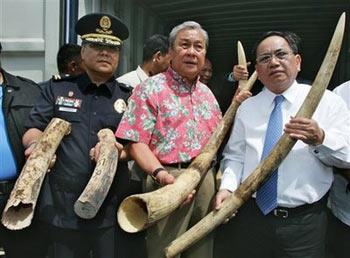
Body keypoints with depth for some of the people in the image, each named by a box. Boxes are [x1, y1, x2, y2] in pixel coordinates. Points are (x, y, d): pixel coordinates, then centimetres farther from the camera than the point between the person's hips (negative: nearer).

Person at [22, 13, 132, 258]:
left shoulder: (129, 97, 8)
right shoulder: (57, 89, 10)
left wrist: (118, 149, -18)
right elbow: (33, 129, 8)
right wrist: (35, 143, -15)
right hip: (63, 207, 1)